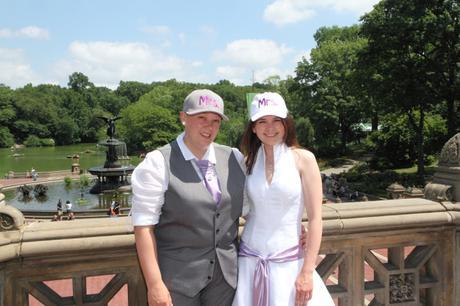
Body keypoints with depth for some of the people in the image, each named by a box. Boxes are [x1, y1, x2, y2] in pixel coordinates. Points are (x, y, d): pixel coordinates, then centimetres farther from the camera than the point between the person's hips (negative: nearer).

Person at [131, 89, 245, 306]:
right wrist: (154, 284, -15)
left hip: (226, 273, 4)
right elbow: (144, 226, -13)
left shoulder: (235, 159, 4)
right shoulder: (158, 163, -10)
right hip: (177, 277, -4)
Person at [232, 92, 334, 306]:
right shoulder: (248, 161, 3)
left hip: (288, 261, -2)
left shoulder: (303, 159, -6)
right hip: (250, 259, 3)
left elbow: (315, 219, -8)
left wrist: (307, 271, -11)